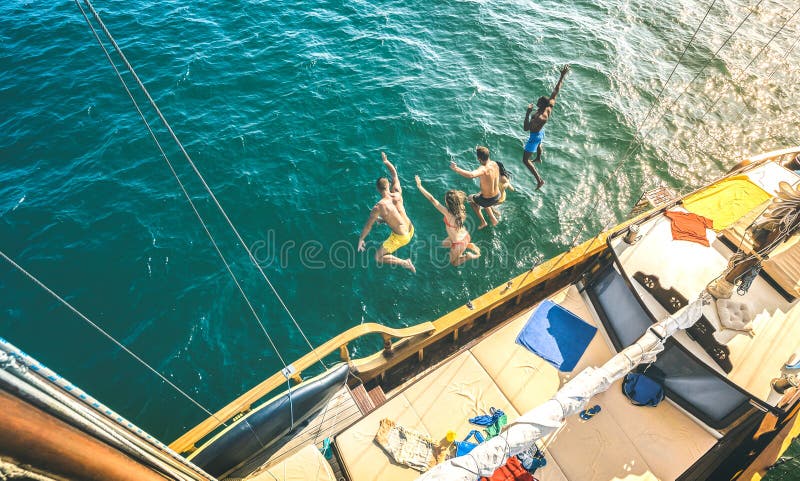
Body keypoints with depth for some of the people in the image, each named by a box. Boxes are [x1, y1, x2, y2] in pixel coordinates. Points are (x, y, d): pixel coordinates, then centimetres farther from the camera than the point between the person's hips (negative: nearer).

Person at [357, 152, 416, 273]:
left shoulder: (378, 207, -25)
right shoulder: (397, 193, -12)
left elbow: (368, 226, -14)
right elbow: (394, 173, 6)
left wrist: (361, 239, 0)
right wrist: (386, 161, 20)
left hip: (401, 237, -7)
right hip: (411, 230, 8)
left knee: (378, 258, 3)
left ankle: (405, 263, -3)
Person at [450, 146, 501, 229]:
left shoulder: (483, 169, -32)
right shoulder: (494, 164, -9)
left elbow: (471, 175, -55)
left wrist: (456, 169, -49)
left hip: (488, 200, -7)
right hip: (498, 196, 7)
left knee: (470, 198, 25)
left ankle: (483, 222, 31)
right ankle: (493, 219, 43)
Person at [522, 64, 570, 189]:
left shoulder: (540, 118, -43)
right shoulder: (549, 106, -22)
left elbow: (526, 128, -42)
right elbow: (556, 90, -11)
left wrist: (527, 113, -43)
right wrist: (563, 75, -5)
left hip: (535, 136, -9)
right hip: (541, 132, 9)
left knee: (525, 160, 2)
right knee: (538, 145, 41)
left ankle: (539, 180, 2)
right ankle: (539, 159, 74)